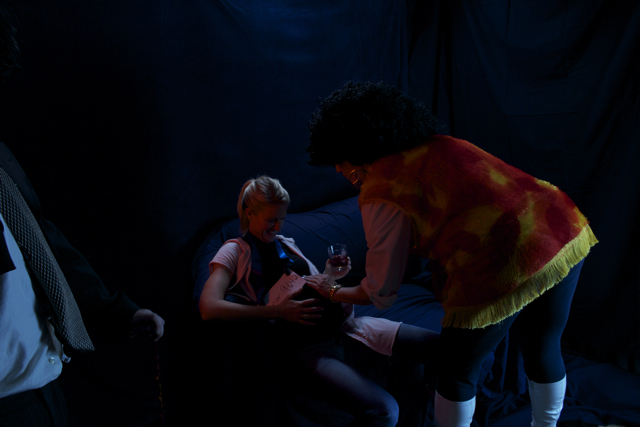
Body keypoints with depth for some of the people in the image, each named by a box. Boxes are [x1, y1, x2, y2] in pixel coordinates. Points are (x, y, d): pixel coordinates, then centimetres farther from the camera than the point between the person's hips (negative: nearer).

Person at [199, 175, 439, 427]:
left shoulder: (286, 244, 23)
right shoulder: (235, 251, 5)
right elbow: (209, 309, -11)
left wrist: (329, 276, 7)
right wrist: (278, 312, -14)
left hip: (341, 323, 7)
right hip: (307, 346, -6)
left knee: (435, 343, -11)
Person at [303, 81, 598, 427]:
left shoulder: (380, 193, -2)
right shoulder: (438, 144, 17)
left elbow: (380, 293, 8)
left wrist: (333, 292, 26)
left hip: (504, 267, -8)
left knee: (456, 372, 18)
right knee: (544, 349, 31)